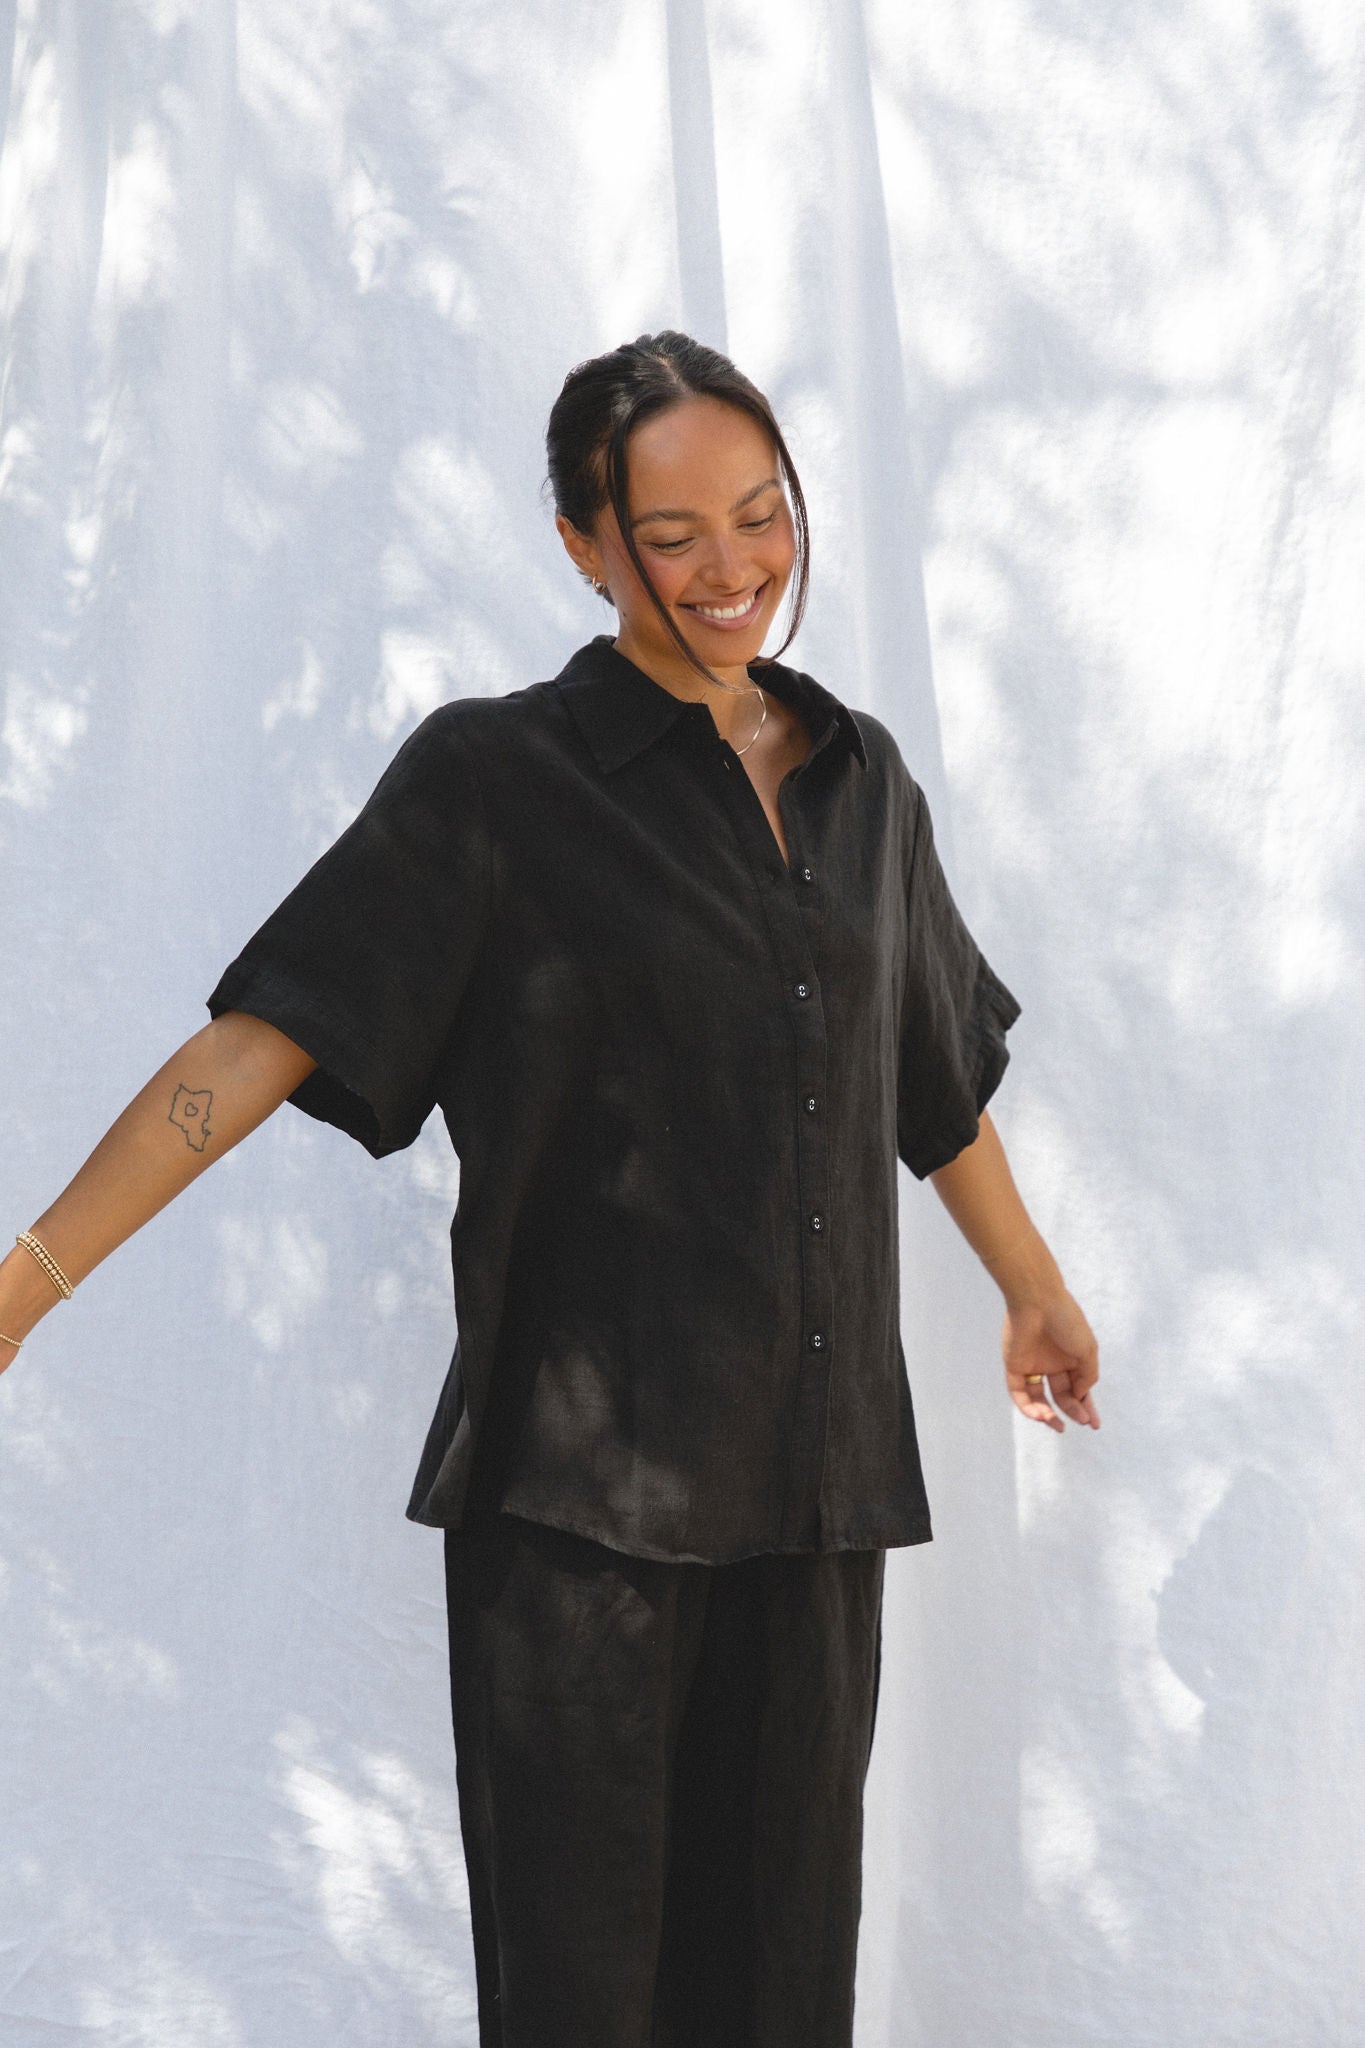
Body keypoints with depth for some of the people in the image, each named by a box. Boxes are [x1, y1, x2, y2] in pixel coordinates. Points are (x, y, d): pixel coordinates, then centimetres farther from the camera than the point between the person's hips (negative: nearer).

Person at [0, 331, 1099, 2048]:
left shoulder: (861, 777, 10)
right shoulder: (496, 776, -5)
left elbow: (938, 1075, 22)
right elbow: (268, 1033, -11)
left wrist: (1031, 1283, 32)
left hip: (817, 1457, 5)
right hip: (585, 1471, -4)